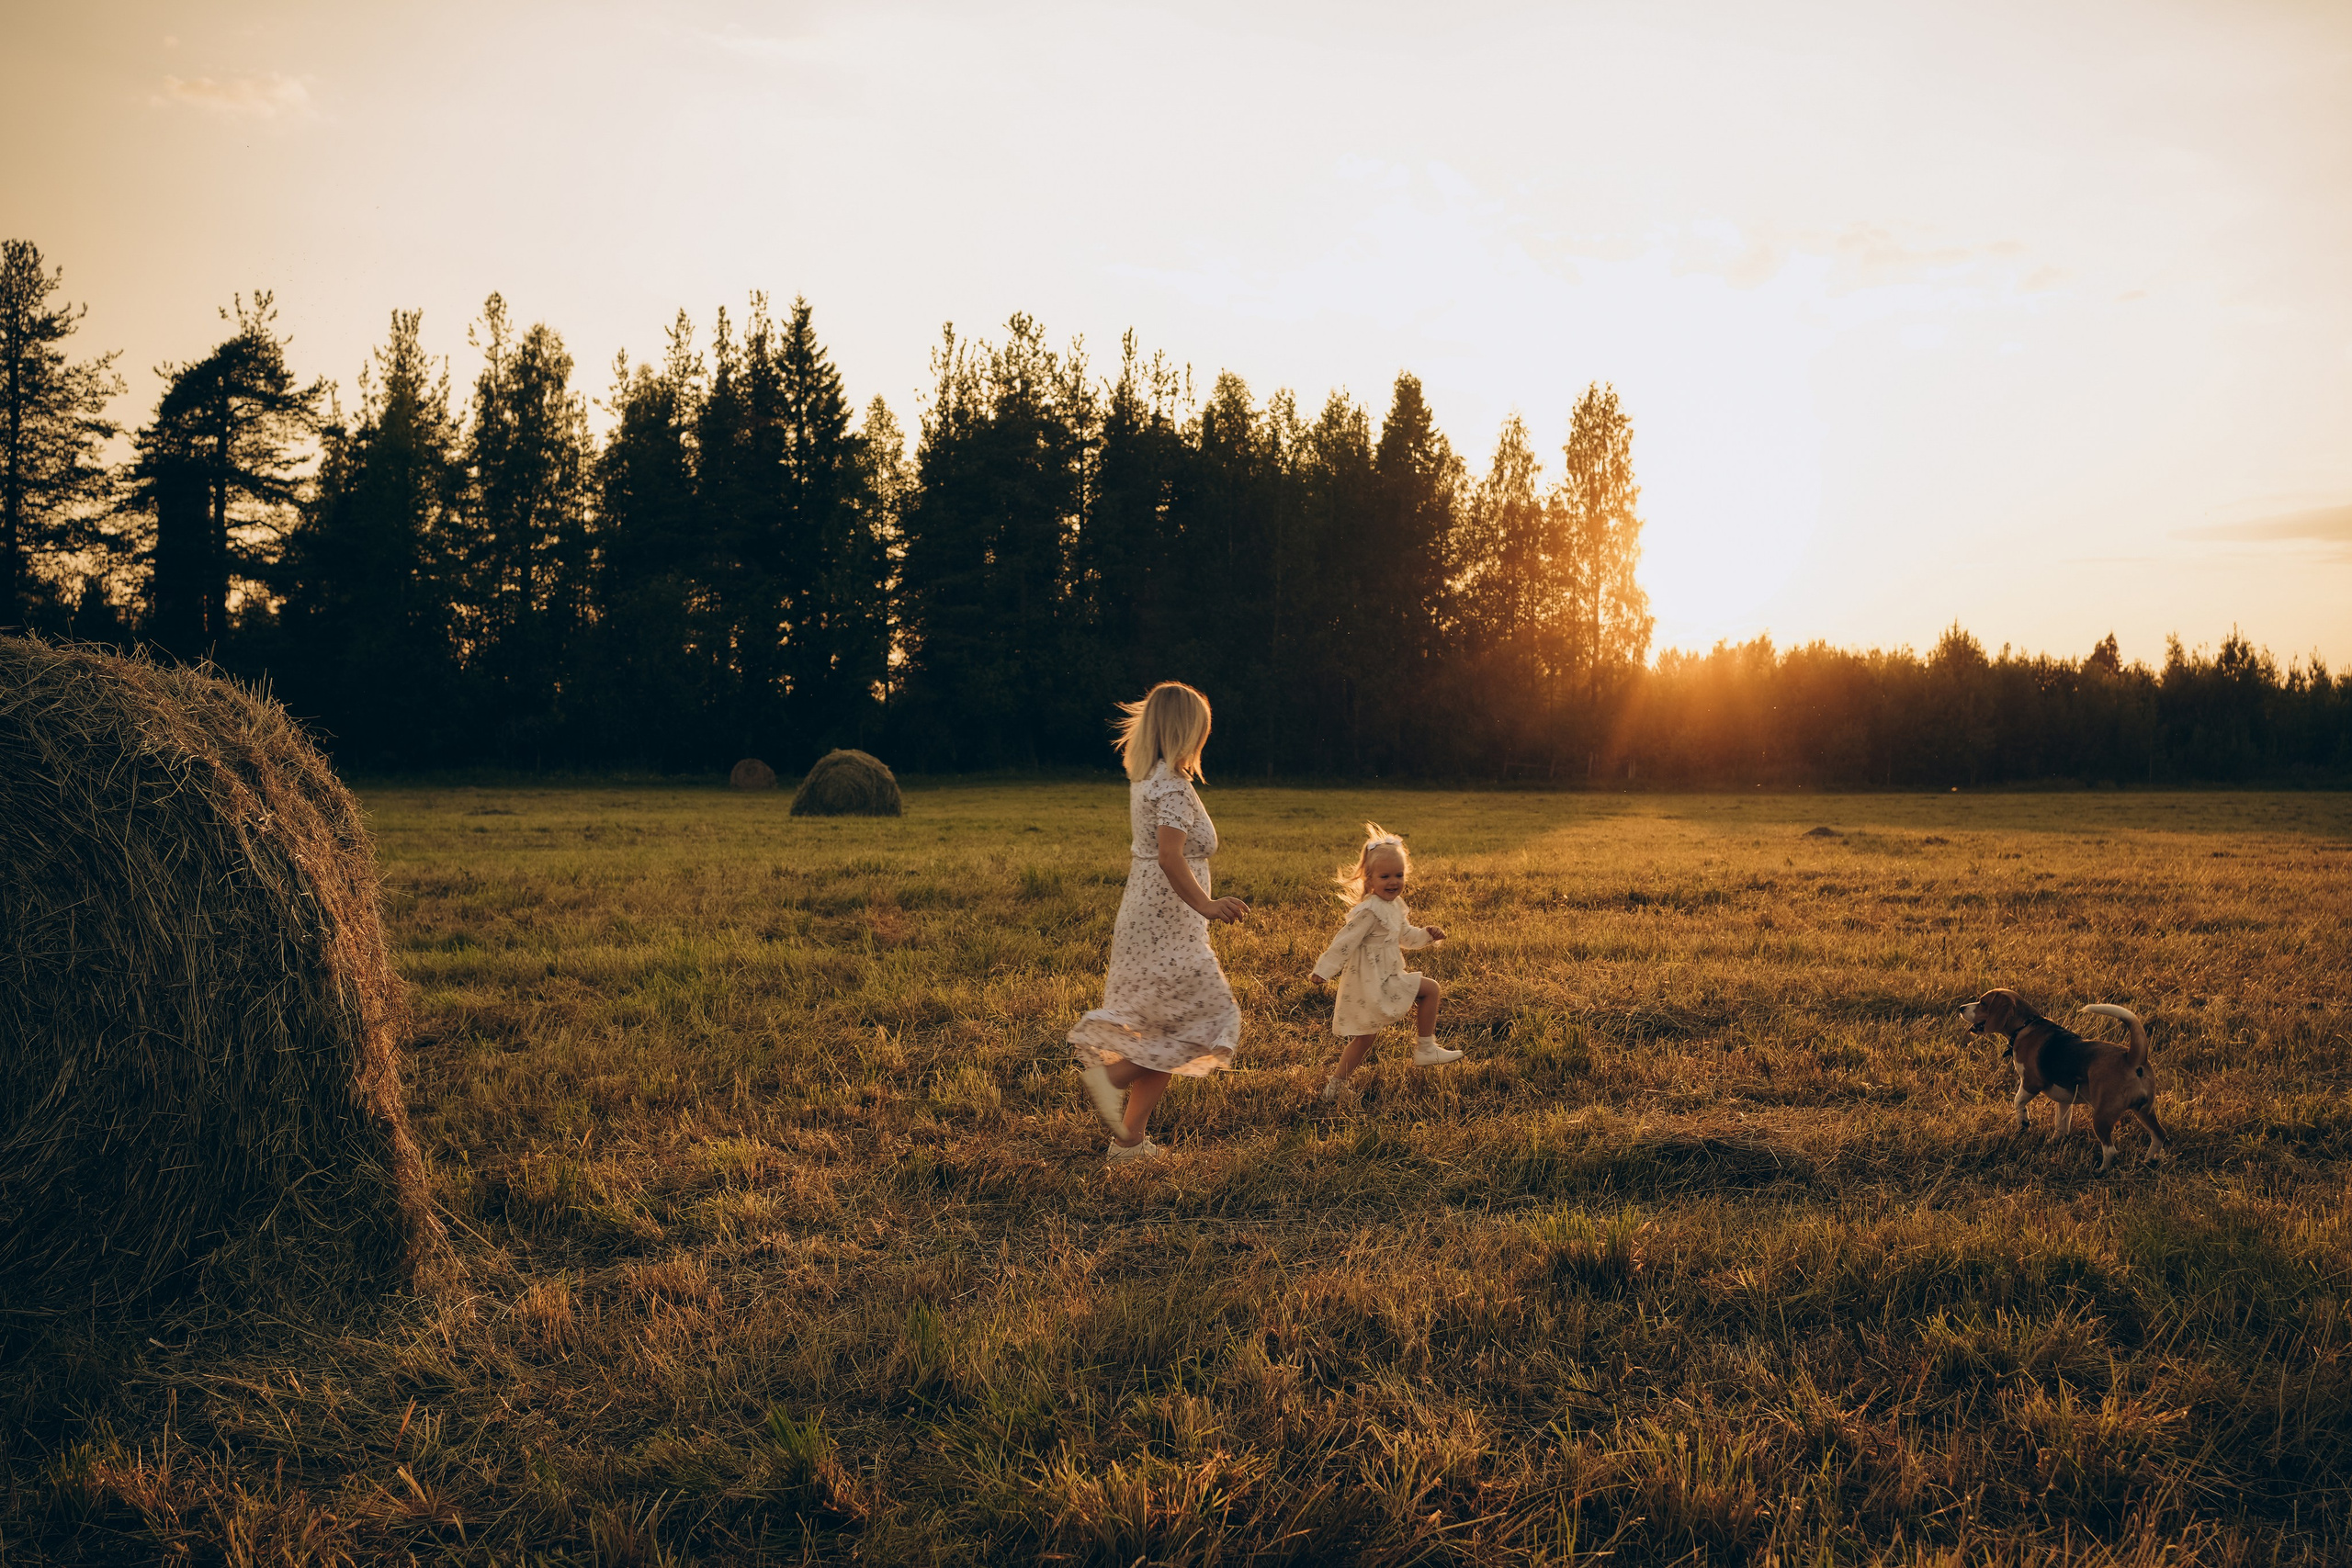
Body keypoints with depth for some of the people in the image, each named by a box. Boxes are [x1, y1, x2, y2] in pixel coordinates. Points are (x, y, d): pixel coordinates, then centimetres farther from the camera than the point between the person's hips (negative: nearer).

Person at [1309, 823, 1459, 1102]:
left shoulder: (1395, 906, 9)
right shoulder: (1369, 911, -21)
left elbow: (1404, 935, 25)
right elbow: (1344, 942, -20)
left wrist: (1426, 935, 8)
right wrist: (1324, 971, -18)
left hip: (1383, 979, 10)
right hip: (1372, 982, -10)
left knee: (1365, 1036, 17)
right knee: (1430, 989, -6)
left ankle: (1335, 1084, 24)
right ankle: (1425, 1049, 3)